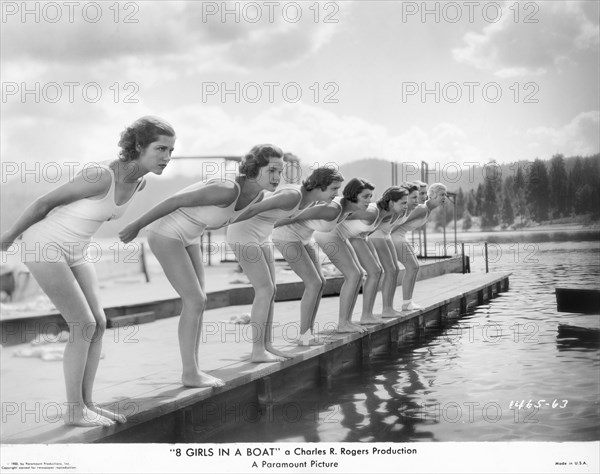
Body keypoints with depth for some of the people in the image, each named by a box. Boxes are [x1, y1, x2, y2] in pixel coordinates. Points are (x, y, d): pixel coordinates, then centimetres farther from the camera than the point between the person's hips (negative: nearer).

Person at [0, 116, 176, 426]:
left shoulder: (138, 181, -4)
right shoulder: (101, 175, -29)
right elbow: (44, 202, -17)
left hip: (72, 251, 8)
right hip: (42, 246, -8)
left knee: (98, 324, 1)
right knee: (84, 327, -10)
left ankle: (86, 404, 11)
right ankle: (75, 410, 2)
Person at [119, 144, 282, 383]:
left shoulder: (257, 195, -6)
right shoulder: (228, 190, -33)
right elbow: (174, 201, -26)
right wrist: (136, 226, -17)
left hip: (186, 236, 9)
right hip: (164, 233, -9)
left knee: (197, 302, 5)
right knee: (195, 302, -9)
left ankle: (193, 369, 12)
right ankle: (190, 373, 1)